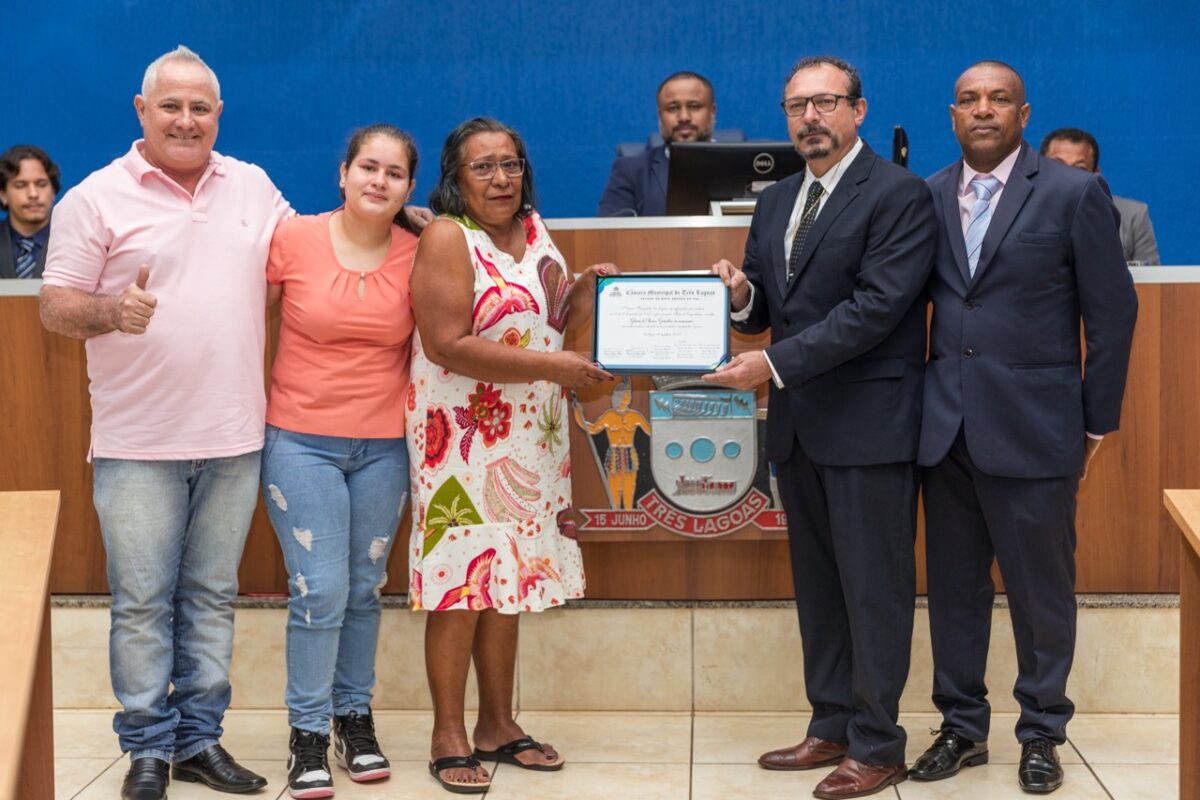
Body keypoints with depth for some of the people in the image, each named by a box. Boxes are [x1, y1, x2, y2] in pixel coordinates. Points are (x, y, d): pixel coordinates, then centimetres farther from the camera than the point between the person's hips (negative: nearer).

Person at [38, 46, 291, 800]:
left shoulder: (253, 186, 10)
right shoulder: (97, 197, -3)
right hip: (139, 444, -3)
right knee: (143, 602, 2)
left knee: (212, 597, 11)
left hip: (234, 437, 3)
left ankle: (200, 738, 22)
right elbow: (56, 306, -5)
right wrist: (113, 311, -25)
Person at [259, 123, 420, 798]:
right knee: (320, 589, -6)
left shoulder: (418, 255, -1)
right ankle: (309, 734, 9)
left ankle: (356, 718, 27)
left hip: (384, 447, 2)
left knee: (364, 589, 11)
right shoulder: (293, 239, -6)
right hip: (300, 441, -2)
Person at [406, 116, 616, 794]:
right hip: (463, 437, -7)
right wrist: (551, 366, -22)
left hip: (527, 438, 7)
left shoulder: (534, 230, 11)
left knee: (509, 580, 11)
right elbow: (447, 344, -20)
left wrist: (586, 289, -1)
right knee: (462, 582, -3)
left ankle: (498, 724, 22)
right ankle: (449, 736, 8)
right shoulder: (446, 237, -11)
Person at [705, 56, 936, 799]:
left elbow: (876, 306, -19)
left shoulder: (900, 195, -10)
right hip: (797, 424, 7)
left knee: (874, 589, 0)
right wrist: (742, 296, -8)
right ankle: (832, 727, 25)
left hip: (870, 424, -7)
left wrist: (775, 363, -23)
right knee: (818, 586, 14)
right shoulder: (776, 201, 14)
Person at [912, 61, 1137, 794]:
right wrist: (919, 399, -2)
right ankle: (963, 726, 24)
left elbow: (1113, 312, -3)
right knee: (954, 587, 11)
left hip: (1033, 426, -4)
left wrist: (1097, 423, -1)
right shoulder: (929, 196, 6)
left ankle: (1043, 733, 23)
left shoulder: (1074, 193, -5)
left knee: (1042, 591, 7)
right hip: (946, 424, 4)